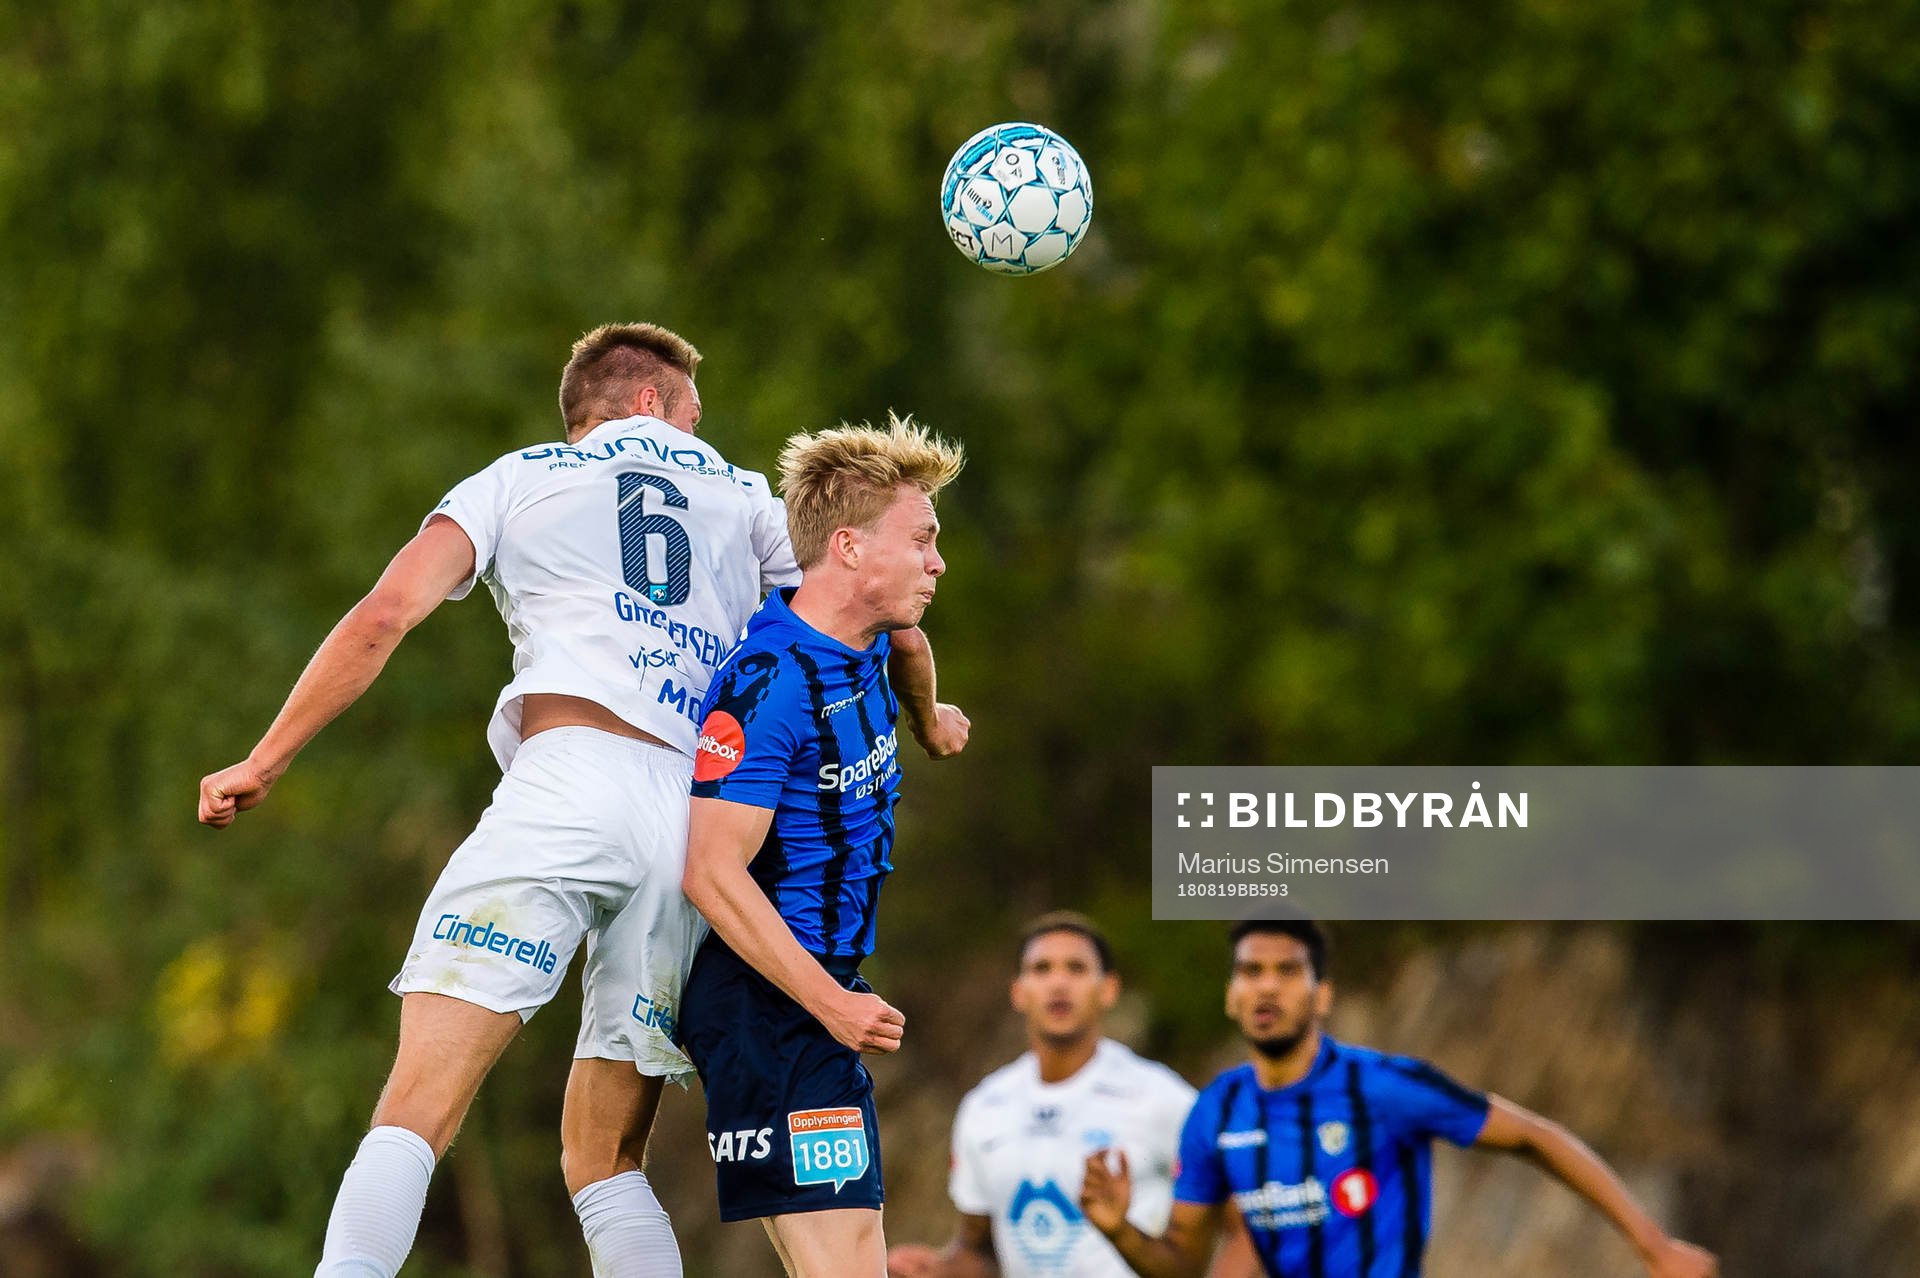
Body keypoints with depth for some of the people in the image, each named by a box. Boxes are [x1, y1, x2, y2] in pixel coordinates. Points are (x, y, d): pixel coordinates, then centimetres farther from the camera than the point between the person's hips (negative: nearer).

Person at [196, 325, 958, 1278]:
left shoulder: (515, 479, 21)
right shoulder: (746, 501, 28)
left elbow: (384, 617, 8)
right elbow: (889, 633, 25)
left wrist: (263, 762, 12)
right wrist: (924, 717, 47)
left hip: (569, 780, -3)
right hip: (697, 822, 3)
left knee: (417, 1107, -14)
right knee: (604, 1164, 13)